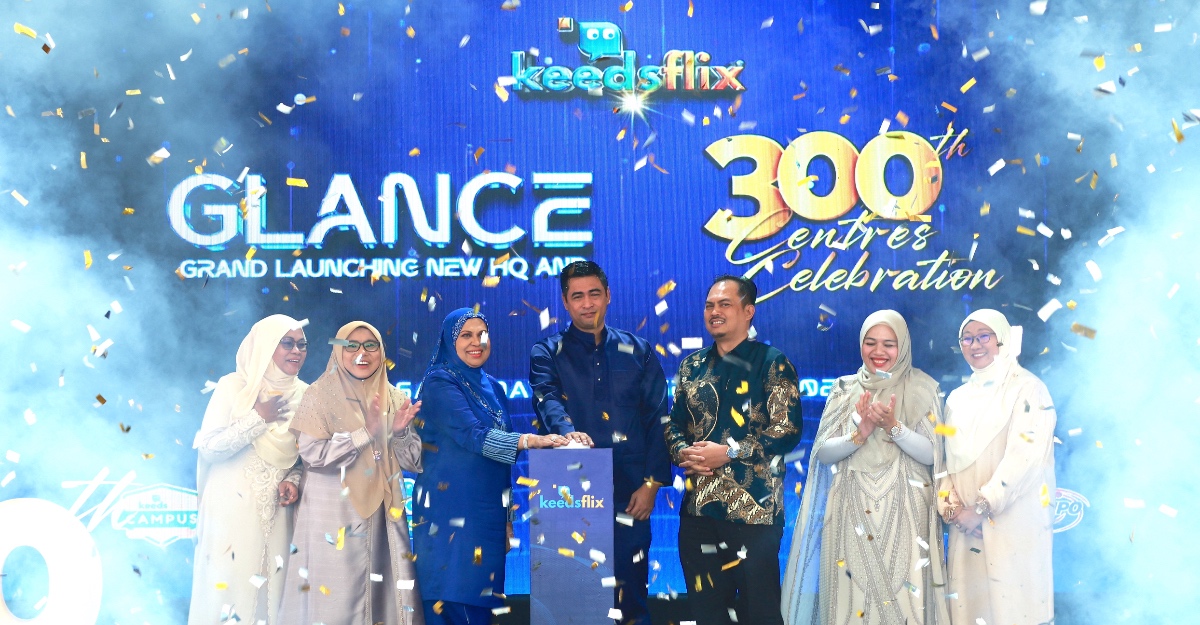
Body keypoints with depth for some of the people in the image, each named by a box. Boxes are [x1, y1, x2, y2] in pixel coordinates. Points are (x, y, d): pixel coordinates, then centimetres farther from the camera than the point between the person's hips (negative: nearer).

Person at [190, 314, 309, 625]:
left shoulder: (305, 395, 3)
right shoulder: (234, 386, -8)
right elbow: (208, 448, -15)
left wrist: (293, 481, -7)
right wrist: (259, 419, -19)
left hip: (276, 513, 4)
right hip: (231, 509, -3)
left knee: (271, 590, 6)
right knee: (227, 590, 0)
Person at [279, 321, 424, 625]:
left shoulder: (395, 399, 9)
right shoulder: (320, 394, -2)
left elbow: (415, 462, 7)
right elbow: (311, 453, -13)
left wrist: (399, 432, -12)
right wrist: (366, 433, -19)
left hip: (383, 514, 4)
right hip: (334, 514, -4)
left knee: (386, 591, 3)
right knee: (337, 596, -3)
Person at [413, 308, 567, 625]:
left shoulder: (492, 388, 14)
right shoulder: (440, 382, -7)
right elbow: (473, 435, -21)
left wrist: (506, 515, 17)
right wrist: (529, 440, -32)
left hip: (488, 510, 7)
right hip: (451, 508, -6)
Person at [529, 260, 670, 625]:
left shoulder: (638, 353, 10)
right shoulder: (547, 354, 6)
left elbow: (657, 421, 6)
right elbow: (548, 401, -14)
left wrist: (651, 484, -5)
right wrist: (567, 430, -36)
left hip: (629, 491, 1)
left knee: (630, 587, 4)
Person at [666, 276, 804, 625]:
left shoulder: (772, 364, -4)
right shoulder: (692, 367, 12)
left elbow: (788, 430, -12)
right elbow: (674, 424, 16)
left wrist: (729, 452, -18)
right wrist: (683, 452, -6)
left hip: (754, 511, -5)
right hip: (698, 509, 5)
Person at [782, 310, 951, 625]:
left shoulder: (922, 389, 3)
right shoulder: (845, 389, 8)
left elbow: (932, 454, -5)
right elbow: (822, 453, 1)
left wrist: (894, 427, -20)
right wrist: (859, 434, -16)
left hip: (904, 512, -1)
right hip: (852, 512, 2)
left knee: (903, 598, -3)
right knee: (852, 597, 1)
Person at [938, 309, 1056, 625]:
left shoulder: (1027, 389, -4)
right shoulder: (958, 398, 15)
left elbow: (1024, 456, -15)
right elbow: (948, 458, 11)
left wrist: (981, 508, -18)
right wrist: (951, 506, -7)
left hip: (1015, 525, -5)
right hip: (967, 527, 5)